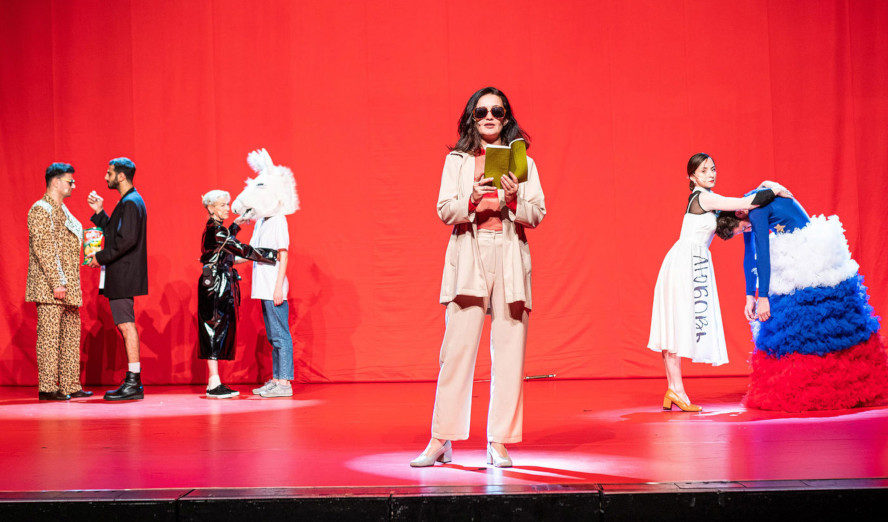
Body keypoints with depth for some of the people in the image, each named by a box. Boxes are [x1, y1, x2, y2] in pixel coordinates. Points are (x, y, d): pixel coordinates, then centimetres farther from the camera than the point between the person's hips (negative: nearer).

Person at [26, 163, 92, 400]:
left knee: (71, 335, 9)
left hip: (68, 287, 9)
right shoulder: (40, 209, -9)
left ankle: (69, 386, 12)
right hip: (49, 286, -9)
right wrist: (56, 283, -21)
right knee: (49, 335, -7)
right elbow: (43, 249, -17)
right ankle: (47, 388, -4)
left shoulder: (62, 211, 20)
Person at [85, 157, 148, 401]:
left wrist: (100, 257, -15)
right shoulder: (129, 201, 19)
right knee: (125, 324, 11)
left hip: (123, 275, -11)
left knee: (126, 324, -10)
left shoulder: (130, 202, -14)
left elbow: (127, 239, -23)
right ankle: (133, 381, 15)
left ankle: (133, 383, -10)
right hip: (121, 276, 11)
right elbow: (115, 232, 23)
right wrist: (99, 212, 17)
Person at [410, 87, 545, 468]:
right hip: (468, 258, -1)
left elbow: (536, 216, 6)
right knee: (457, 348, -5)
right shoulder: (456, 161, 12)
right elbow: (444, 211, 3)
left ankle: (499, 442, 3)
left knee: (509, 351, -2)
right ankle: (441, 440, 1)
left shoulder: (523, 162, 12)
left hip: (510, 259, 1)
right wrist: (473, 199, -15)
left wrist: (513, 198, -13)